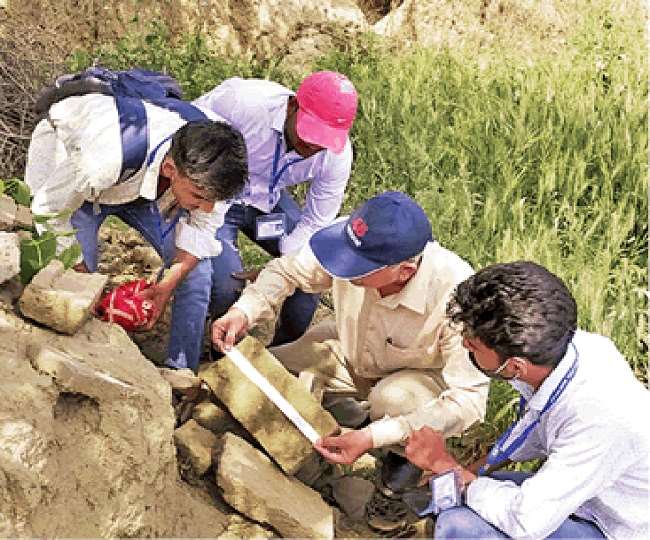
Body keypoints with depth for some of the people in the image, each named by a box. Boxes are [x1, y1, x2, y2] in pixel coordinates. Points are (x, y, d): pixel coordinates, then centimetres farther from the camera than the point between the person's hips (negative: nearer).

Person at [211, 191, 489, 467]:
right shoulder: (349, 239, -29)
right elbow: (287, 271, -7)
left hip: (423, 374, -4)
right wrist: (243, 311, -26)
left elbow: (469, 398, -35)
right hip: (349, 351, 4)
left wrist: (372, 437, -41)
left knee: (392, 400, -38)